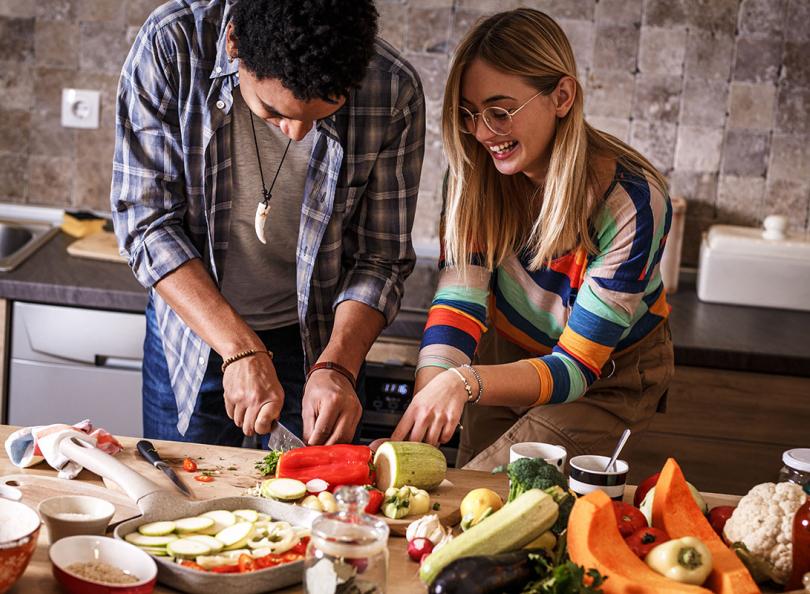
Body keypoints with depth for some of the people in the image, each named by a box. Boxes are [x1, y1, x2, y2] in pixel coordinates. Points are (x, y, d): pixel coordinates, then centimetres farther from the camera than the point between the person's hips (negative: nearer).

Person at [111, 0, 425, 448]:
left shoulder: (394, 92, -22)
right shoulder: (169, 46, -24)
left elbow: (379, 259, -12)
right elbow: (145, 219, -21)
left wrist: (336, 366, -27)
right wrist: (241, 350, -28)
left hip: (319, 339, 0)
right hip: (193, 325, 0)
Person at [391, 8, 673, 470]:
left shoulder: (633, 202, -32)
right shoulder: (479, 174, -20)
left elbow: (576, 366, -31)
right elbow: (459, 303, -26)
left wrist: (466, 381, -49)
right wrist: (420, 418, -43)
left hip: (610, 376, -4)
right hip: (509, 355, 4)